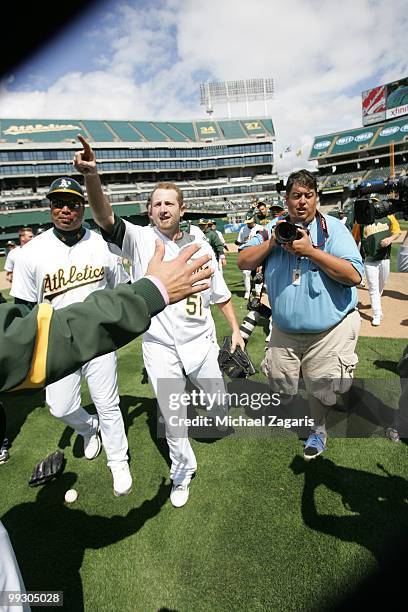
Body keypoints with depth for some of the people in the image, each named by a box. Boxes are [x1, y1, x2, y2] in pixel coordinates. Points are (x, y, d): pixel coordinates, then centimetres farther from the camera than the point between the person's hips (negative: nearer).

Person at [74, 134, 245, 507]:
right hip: (160, 346, -1)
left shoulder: (201, 247, 1)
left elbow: (220, 293, 7)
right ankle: (183, 472, 39)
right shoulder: (140, 239, -5)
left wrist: (235, 329, 6)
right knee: (172, 417, 12)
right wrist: (91, 175, -39)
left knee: (219, 403, 19)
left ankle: (220, 412, 58)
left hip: (200, 341, 2)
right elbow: (105, 217, -23)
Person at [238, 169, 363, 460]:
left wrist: (310, 250, -25)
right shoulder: (275, 228, 1)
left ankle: (319, 428, 43)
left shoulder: (333, 228, -11)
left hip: (329, 329, -3)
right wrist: (271, 243, -17)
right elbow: (243, 262, -2)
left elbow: (354, 275, -21)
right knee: (281, 383, 18)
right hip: (284, 329, 4)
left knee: (320, 386, 12)